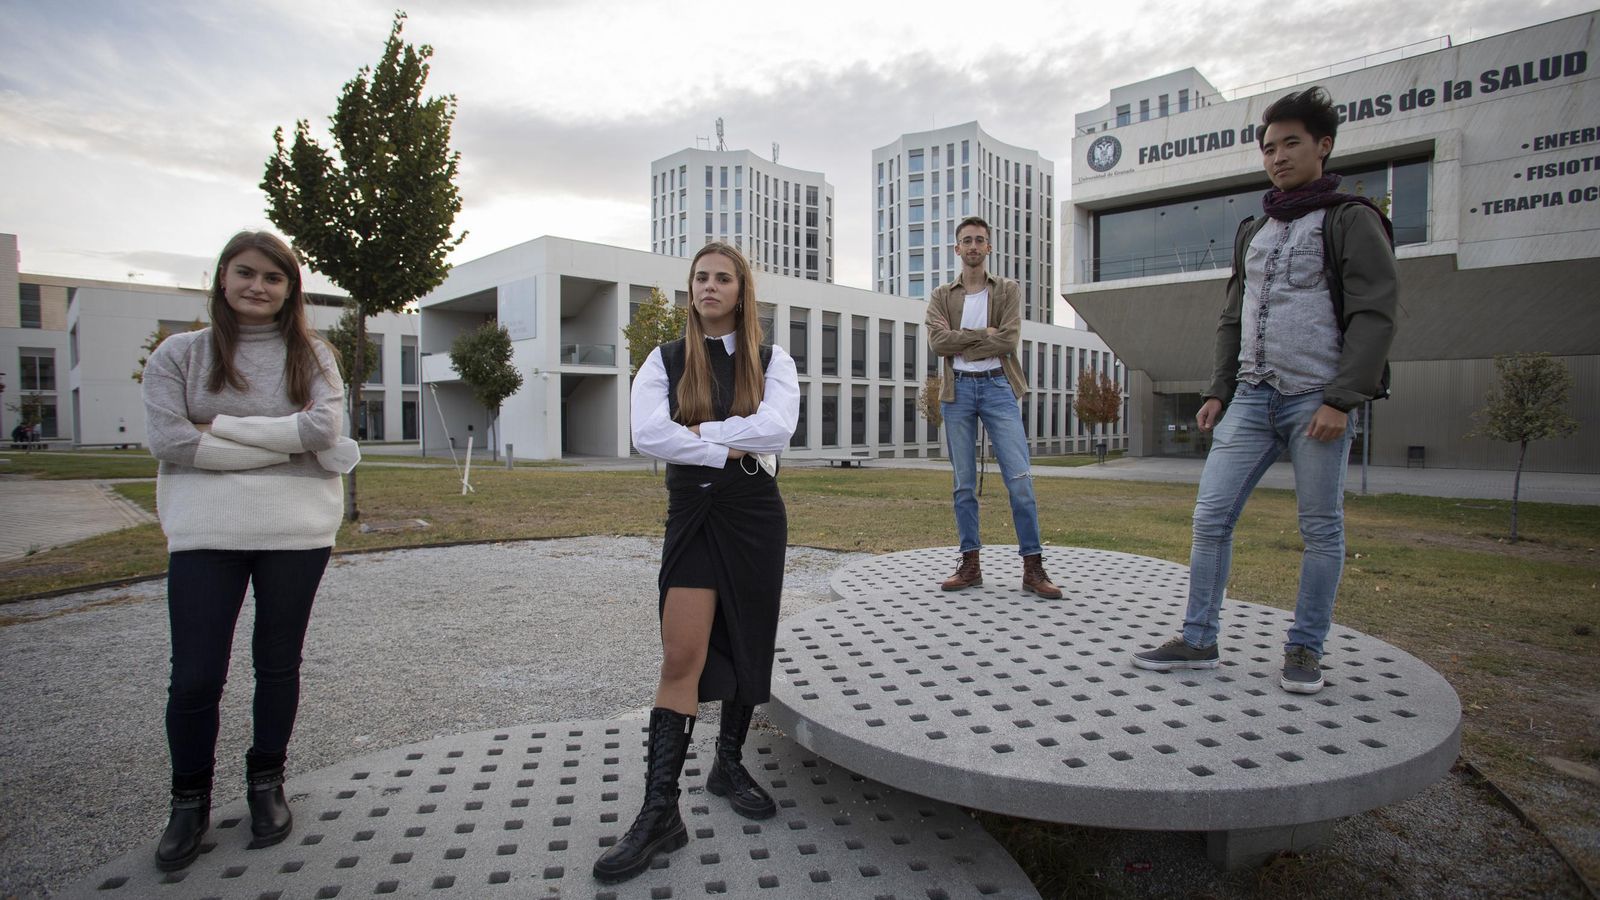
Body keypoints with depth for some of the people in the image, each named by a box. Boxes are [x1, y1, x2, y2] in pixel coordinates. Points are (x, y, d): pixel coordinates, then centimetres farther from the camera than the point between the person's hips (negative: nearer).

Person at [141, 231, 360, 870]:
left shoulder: (312, 355, 5)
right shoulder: (179, 354, 4)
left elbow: (323, 426, -12)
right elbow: (169, 441, -8)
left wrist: (220, 426, -11)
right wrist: (284, 445, -12)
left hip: (296, 530, 0)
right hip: (205, 533, 0)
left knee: (278, 666, 12)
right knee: (195, 677, 2)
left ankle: (266, 784, 32)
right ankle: (190, 803, 26)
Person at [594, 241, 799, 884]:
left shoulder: (770, 361, 3)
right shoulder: (665, 361, 2)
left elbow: (778, 426, -17)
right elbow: (647, 435, -15)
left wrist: (697, 432, -17)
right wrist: (733, 448, -16)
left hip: (756, 516, 1)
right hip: (693, 515, -1)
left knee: (748, 646, 11)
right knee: (682, 657, -7)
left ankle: (729, 764, 33)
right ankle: (660, 811, 0)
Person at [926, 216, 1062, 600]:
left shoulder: (1008, 290, 8)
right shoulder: (942, 295, 11)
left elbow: (1008, 340, -8)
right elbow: (937, 341, -6)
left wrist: (960, 344, -8)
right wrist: (983, 333, -10)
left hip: (997, 386, -1)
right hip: (957, 390, 2)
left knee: (1020, 478, -7)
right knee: (964, 483, 5)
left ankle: (1033, 568, 0)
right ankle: (970, 565, 13)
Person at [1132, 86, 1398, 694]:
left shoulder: (1352, 220, 2)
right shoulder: (1254, 231, 20)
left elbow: (1375, 314, -7)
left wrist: (1343, 400, -16)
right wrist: (1219, 391, 11)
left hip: (1317, 400, -5)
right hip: (1253, 398, 5)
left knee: (1321, 529, 2)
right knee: (1211, 515, -3)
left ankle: (1305, 649, 16)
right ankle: (1199, 641, 5)